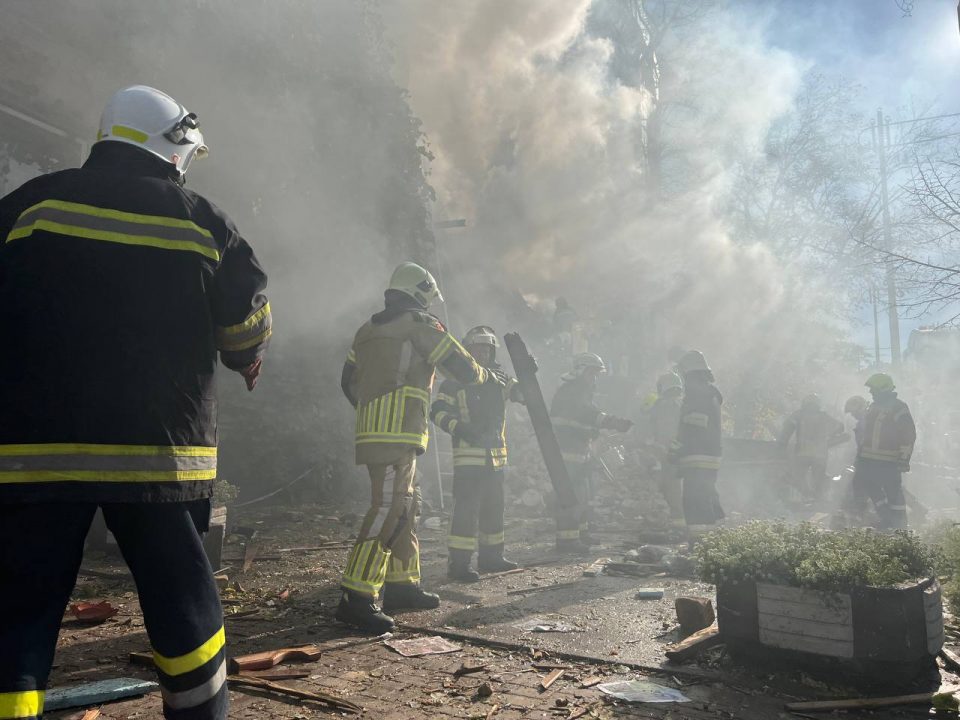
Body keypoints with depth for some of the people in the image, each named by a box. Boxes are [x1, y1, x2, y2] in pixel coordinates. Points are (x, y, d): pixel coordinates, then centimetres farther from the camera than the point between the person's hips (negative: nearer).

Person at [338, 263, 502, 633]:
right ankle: (357, 598, -15)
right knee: (387, 510, -12)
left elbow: (349, 382, 23)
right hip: (397, 434, -9)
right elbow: (461, 367, -1)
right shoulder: (421, 324, -2)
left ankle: (402, 584, 23)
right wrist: (489, 377, 19)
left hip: (371, 430, 9)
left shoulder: (367, 330, 20)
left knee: (404, 508, 16)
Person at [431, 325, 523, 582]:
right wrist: (459, 428, -25)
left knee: (493, 507, 15)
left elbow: (523, 394, 4)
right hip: (468, 455, -7)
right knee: (466, 506, -11)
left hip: (496, 455, 7)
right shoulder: (456, 380, -4)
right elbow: (437, 411, -10)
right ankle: (459, 563, -6)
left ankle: (490, 556, 28)